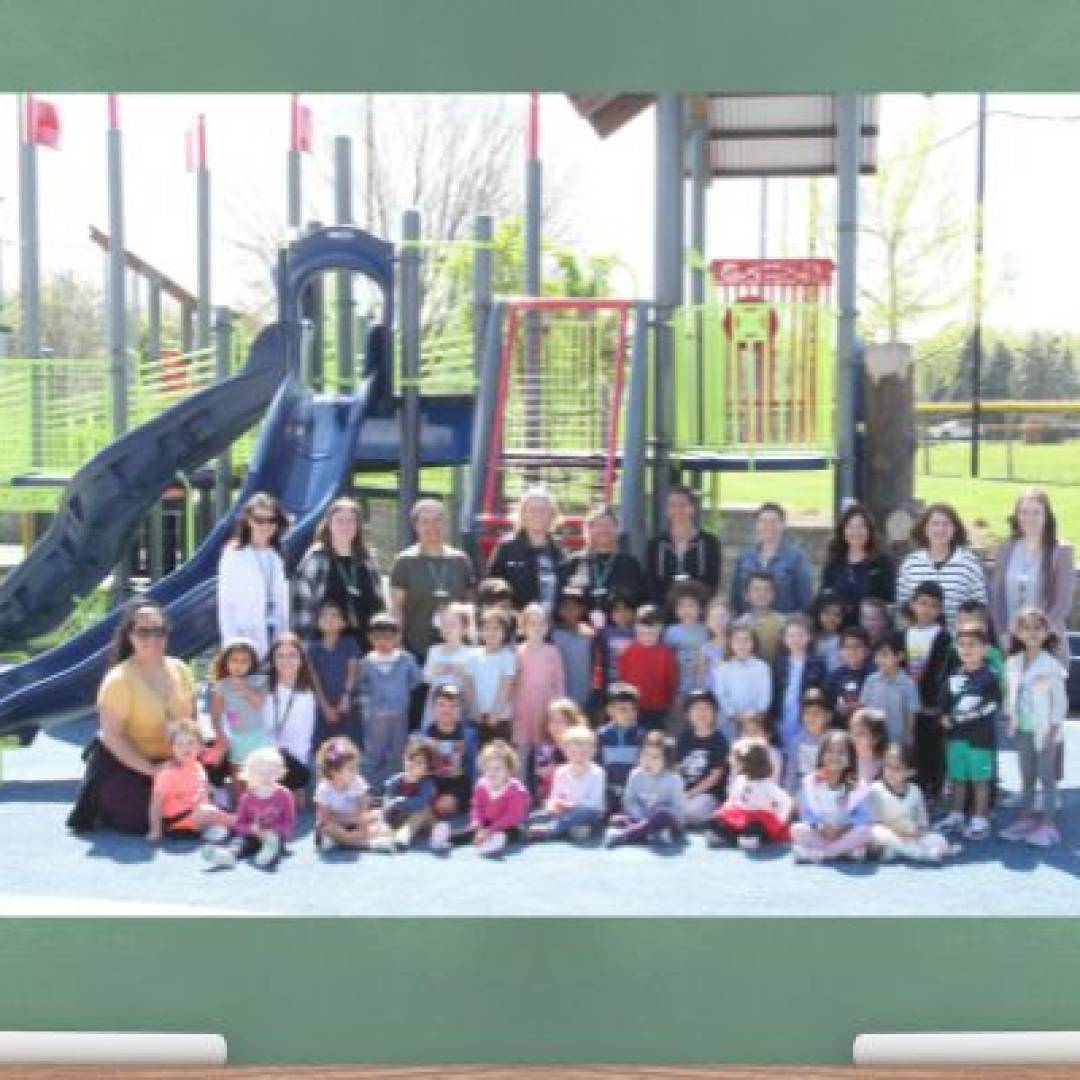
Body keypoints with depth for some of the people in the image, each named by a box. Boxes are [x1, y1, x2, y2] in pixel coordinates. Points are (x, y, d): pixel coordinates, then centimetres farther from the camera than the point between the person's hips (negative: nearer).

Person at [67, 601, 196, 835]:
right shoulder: (119, 679, -19)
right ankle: (103, 806, 12)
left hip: (172, 763, 6)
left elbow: (191, 721, 9)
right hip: (124, 764, -6)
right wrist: (149, 769, -24)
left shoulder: (179, 669, -1)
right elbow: (112, 737, -20)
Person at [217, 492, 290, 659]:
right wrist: (231, 644, -11)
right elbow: (226, 603, -4)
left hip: (276, 634, 4)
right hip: (248, 637, -4)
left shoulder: (279, 557, 12)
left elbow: (285, 604, 13)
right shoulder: (234, 556, -1)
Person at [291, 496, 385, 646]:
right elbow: (303, 603, -5)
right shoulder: (316, 559, -2)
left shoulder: (368, 561, 11)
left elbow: (379, 604, 16)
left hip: (363, 643, 4)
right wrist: (303, 641, -10)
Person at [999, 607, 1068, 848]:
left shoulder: (1051, 664, -10)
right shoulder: (1013, 663, 5)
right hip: (1022, 729, 5)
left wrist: (1053, 729, -12)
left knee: (1047, 776, 1)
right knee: (1026, 776, 14)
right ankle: (1025, 819, 22)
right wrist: (1010, 720, 5)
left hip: (1044, 730, -5)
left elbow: (1060, 700, -9)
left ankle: (1047, 824, 6)